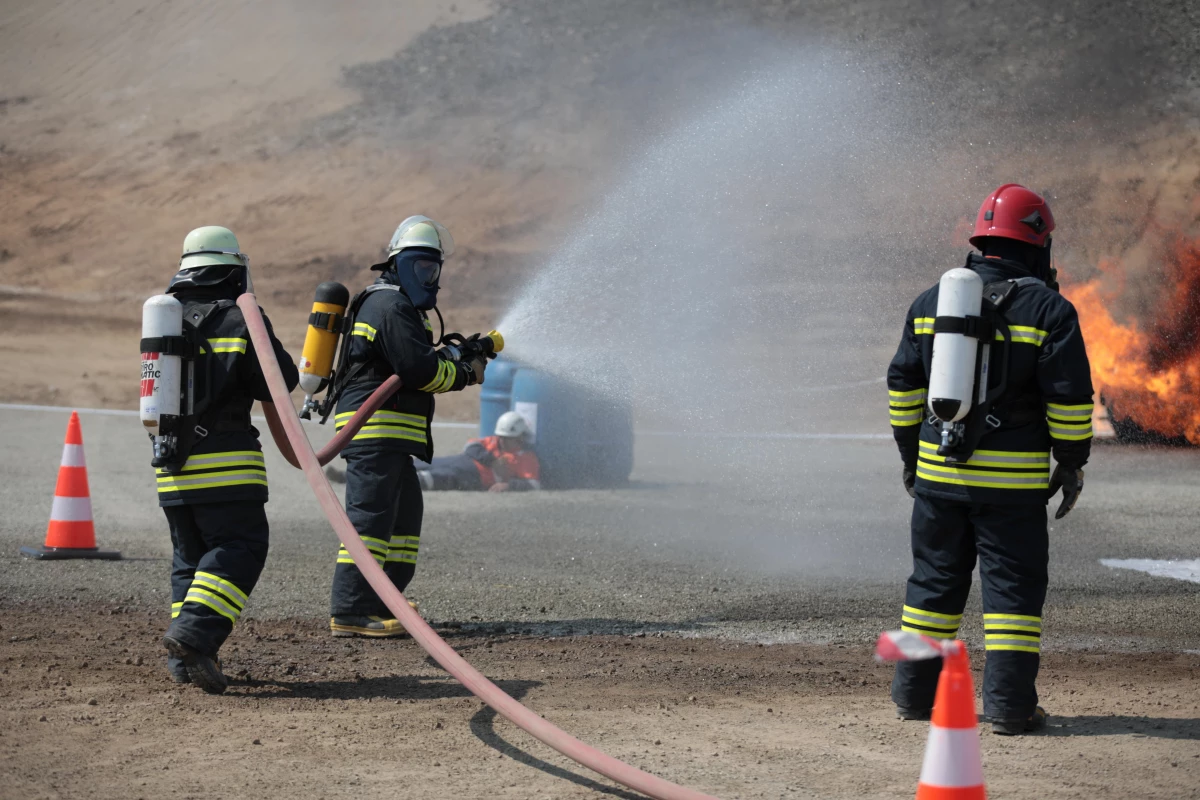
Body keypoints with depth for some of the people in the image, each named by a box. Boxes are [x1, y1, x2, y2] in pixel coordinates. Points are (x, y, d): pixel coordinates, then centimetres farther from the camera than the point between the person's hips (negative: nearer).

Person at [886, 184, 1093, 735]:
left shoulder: (931, 301, 7)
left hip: (938, 472, 4)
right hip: (1012, 480, -4)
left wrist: (910, 453, 19)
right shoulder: (1049, 310, -7)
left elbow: (904, 385, 11)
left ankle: (914, 694, 18)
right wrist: (1071, 463, 1)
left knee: (935, 579, 13)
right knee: (1013, 584, 2)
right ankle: (1008, 704, -2)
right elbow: (1070, 397, -9)